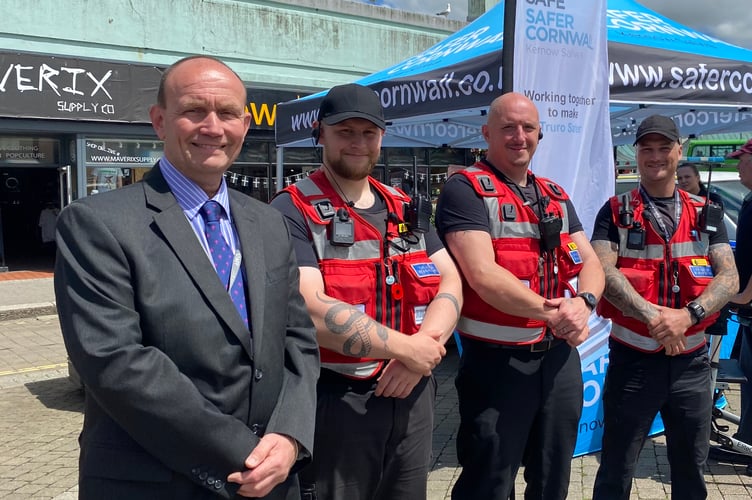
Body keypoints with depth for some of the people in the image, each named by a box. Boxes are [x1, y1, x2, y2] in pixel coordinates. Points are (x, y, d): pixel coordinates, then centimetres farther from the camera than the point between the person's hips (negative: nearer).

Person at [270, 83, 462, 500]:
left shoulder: (406, 210, 10)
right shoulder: (293, 211, -10)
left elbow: (450, 284, 5)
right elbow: (308, 309, -22)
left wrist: (427, 345, -15)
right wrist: (407, 348, -18)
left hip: (411, 397, 6)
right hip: (334, 403, -6)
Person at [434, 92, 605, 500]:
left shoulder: (556, 197, 12)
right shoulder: (465, 191, -10)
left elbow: (591, 263, 8)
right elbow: (482, 275, -20)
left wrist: (583, 303, -13)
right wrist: (552, 313, -22)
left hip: (561, 358, 7)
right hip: (497, 363, -6)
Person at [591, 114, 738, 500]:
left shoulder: (705, 213, 9)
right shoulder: (616, 212, 1)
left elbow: (729, 277, -2)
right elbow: (603, 270, -13)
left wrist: (688, 315, -20)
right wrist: (652, 314, -26)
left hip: (692, 361, 3)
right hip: (633, 357, -3)